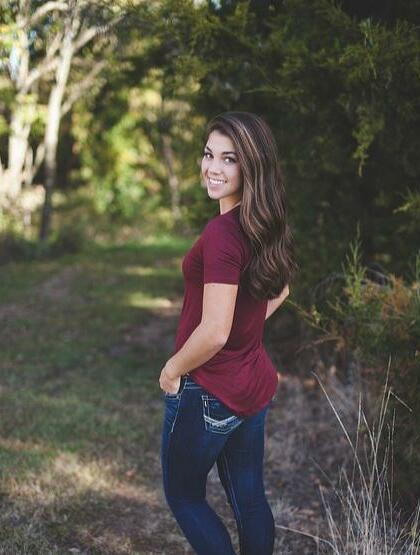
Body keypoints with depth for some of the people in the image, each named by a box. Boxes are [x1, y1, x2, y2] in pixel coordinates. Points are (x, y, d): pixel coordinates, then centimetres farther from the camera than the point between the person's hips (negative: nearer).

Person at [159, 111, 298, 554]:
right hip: (255, 384, 8)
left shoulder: (222, 232, -26)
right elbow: (279, 291, 19)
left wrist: (172, 370, -12)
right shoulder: (263, 227, 1)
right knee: (249, 497, 19)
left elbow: (213, 332, -28)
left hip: (206, 393, -8)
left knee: (183, 495, 13)